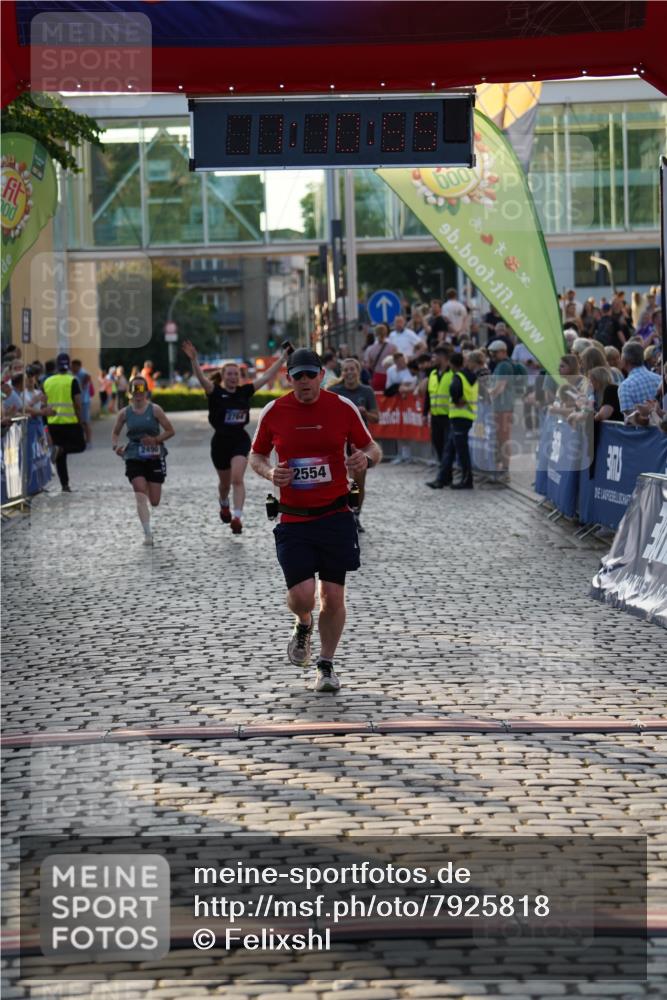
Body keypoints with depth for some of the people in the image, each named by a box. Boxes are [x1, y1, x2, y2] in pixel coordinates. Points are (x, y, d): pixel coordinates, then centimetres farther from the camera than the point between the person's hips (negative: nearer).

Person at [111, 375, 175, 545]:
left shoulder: (155, 410, -4)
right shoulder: (125, 413, 2)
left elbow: (170, 431, -2)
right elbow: (115, 433, 15)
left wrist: (156, 440, -18)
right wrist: (115, 446, -5)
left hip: (155, 458, -1)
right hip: (134, 459, 1)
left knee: (154, 502, 2)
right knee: (140, 496, -16)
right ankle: (147, 533, -13)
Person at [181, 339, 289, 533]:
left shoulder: (244, 392, 2)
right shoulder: (215, 392, -6)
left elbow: (267, 377, 4)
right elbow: (202, 378, -24)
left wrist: (283, 358, 0)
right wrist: (194, 359, -41)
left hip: (240, 440, 0)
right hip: (221, 441, 0)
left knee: (237, 479, -18)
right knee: (225, 482, 18)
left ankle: (237, 518, -23)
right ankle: (224, 506, 49)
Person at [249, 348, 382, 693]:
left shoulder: (343, 407, -2)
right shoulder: (274, 412, 0)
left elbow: (373, 448, 8)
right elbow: (255, 455, 13)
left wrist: (366, 458, -16)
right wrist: (269, 473, -9)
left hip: (335, 516, 0)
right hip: (292, 519, 0)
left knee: (333, 597, 0)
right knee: (301, 594, -11)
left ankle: (326, 665, 20)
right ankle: (303, 625, 26)